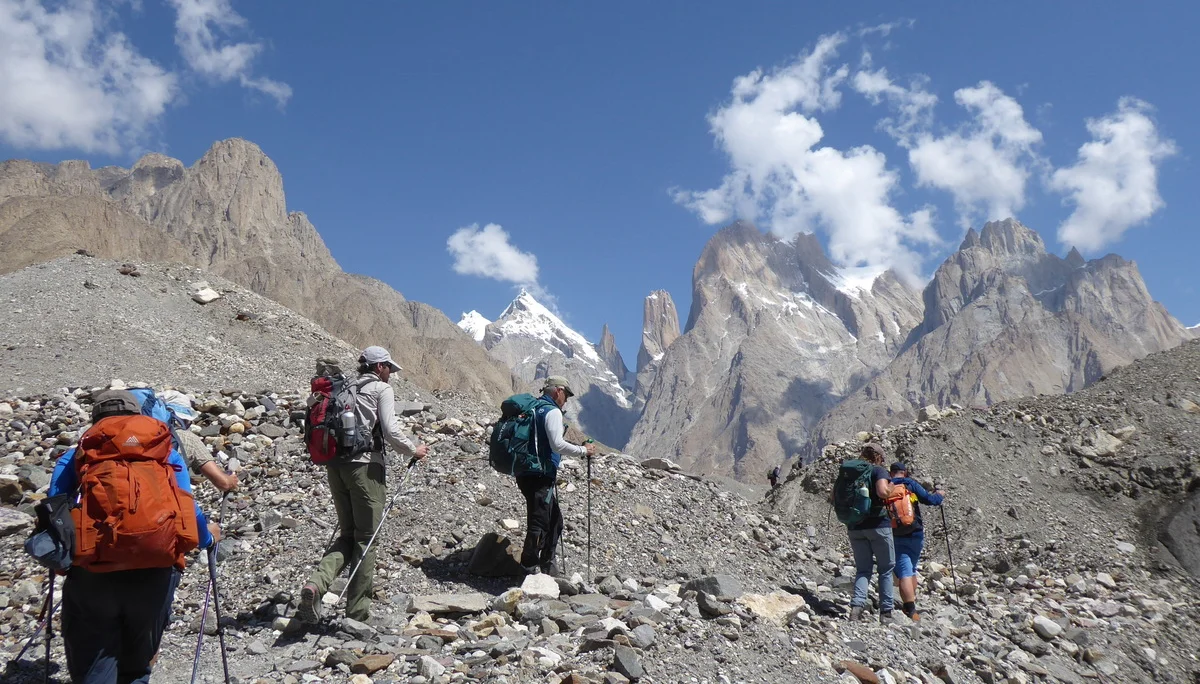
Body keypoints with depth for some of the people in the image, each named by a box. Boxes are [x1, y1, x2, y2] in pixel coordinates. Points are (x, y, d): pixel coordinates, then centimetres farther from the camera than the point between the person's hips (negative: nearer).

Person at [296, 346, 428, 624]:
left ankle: (316, 583, -10)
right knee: (365, 538, 2)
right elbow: (390, 430, -11)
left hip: (335, 464, 6)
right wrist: (414, 450, 3)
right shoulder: (381, 388, 0)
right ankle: (357, 613, 7)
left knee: (348, 534, 15)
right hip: (365, 465, -6)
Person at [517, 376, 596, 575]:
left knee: (554, 521, 19)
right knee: (539, 523, -5)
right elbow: (557, 444, -21)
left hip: (526, 474, 10)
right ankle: (529, 569, -2)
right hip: (540, 477, -10)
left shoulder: (533, 409, 17)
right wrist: (583, 450, -9)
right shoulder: (552, 411, -11)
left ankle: (547, 567, 26)